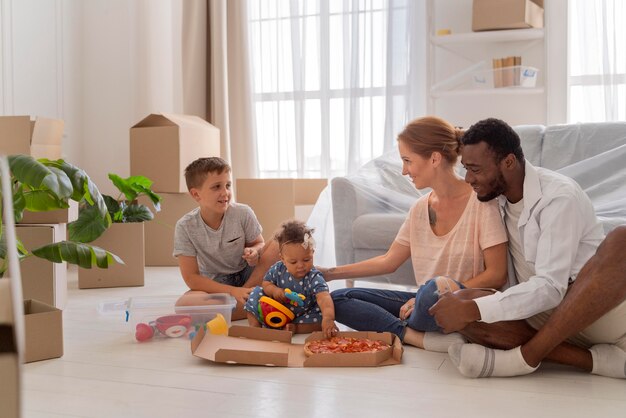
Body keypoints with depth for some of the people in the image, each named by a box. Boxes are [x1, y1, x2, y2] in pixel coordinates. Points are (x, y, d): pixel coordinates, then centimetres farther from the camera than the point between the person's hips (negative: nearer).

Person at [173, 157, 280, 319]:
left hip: (246, 274, 2)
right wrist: (233, 291, -27)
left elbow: (259, 243, 4)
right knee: (184, 305, -35)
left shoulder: (243, 213, -13)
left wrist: (254, 252, -23)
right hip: (213, 284, -2)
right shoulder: (185, 227, -16)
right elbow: (191, 277, -16)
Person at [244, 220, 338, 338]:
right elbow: (266, 283, 1)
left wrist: (328, 318, -65)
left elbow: (324, 298, -45)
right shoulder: (278, 269, -15)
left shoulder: (314, 278, -28)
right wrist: (275, 291, -24)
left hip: (301, 317, -3)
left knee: (321, 317, -28)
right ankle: (255, 326, -7)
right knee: (257, 292, -8)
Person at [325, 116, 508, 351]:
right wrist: (329, 274, 12)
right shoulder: (420, 209, 8)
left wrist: (450, 293, -20)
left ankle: (407, 331, -10)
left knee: (438, 287, -41)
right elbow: (389, 262, 15)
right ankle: (419, 338, -22)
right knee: (338, 299, -6)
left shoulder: (480, 202, -11)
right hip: (425, 300, 7)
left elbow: (497, 275, -13)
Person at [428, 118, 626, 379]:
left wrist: (473, 309, -31)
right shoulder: (495, 198, 6)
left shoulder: (559, 196, -16)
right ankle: (594, 359, -25)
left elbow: (550, 288, -26)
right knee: (459, 304, -21)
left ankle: (527, 356, -30)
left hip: (600, 308, -6)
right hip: (543, 313, 6)